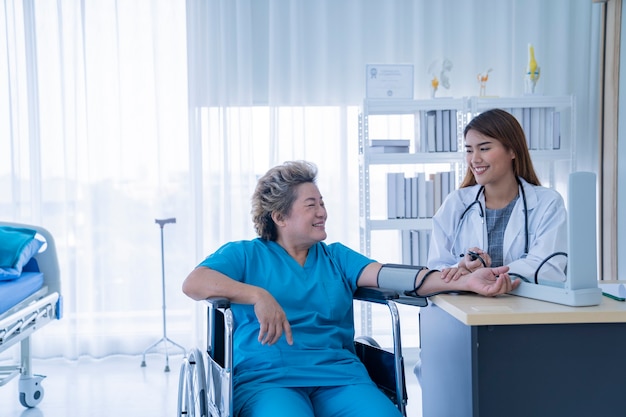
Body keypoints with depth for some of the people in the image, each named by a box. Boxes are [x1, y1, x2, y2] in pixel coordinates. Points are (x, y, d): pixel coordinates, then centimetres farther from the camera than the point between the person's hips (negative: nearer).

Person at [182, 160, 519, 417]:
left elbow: (388, 275, 4)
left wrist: (464, 282, -12)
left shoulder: (336, 257, 20)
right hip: (266, 379, -3)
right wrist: (257, 295, -20)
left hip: (338, 376, 4)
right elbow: (192, 283, -5)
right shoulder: (245, 254, 11)